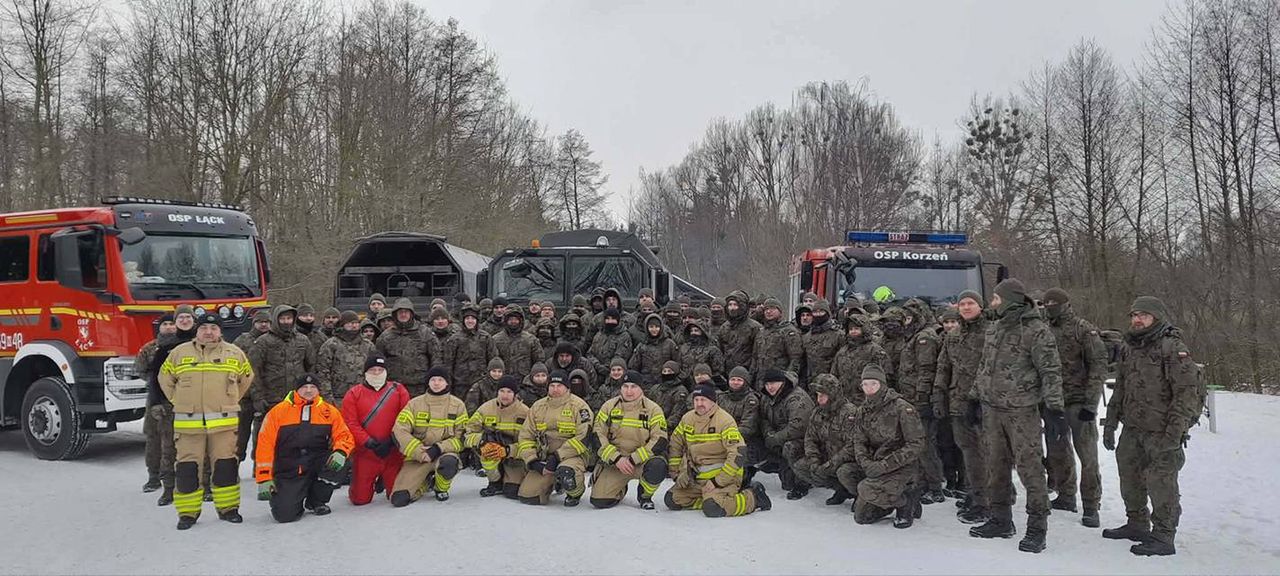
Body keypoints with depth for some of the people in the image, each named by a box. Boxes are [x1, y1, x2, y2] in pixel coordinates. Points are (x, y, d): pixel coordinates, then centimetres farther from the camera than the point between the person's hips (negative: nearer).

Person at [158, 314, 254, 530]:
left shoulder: (234, 354, 6)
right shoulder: (179, 353, 5)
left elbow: (246, 378, 20)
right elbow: (165, 378, 17)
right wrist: (180, 402, 11)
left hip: (223, 422, 0)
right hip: (188, 423, 0)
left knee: (226, 466, 2)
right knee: (187, 468, 1)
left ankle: (228, 507, 14)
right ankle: (187, 512, 11)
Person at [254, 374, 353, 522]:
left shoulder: (329, 411, 6)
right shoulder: (278, 411, 1)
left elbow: (344, 436, 4)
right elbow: (265, 444, -2)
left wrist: (340, 452, -21)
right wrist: (264, 479, -10)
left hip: (317, 464, 2)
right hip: (288, 472, -2)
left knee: (336, 463, -30)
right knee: (285, 514, -22)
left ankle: (316, 501, -1)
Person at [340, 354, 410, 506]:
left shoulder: (399, 390, 5)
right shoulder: (353, 394, 2)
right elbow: (350, 423, -5)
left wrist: (390, 441, -13)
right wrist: (369, 443, -16)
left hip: (393, 452, 1)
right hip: (364, 453, 0)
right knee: (360, 499, 0)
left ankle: (384, 481, 35)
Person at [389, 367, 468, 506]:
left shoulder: (457, 405, 3)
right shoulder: (415, 404, 3)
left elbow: (461, 437, -2)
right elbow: (400, 431, -5)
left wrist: (438, 449, -16)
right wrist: (419, 451, -15)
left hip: (444, 454, -1)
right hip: (417, 457, 1)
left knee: (449, 462, -40)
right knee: (399, 499, -19)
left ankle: (441, 488, -2)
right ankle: (425, 483, 17)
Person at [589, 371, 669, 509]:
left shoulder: (653, 409, -6)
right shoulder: (609, 406, 1)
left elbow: (660, 441, -13)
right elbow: (598, 436, -2)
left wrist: (633, 459, -20)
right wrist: (617, 459, -16)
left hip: (642, 460, -1)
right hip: (613, 461, 1)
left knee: (658, 466, -35)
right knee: (599, 501, -15)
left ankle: (645, 496, -1)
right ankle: (620, 490, 23)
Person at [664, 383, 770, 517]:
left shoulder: (725, 420, -17)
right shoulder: (687, 419, 4)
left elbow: (738, 455, -21)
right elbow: (675, 445, 17)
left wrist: (717, 482, -22)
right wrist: (676, 473, 8)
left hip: (723, 474, -7)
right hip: (697, 476, 7)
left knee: (713, 509, -29)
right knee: (672, 500, -3)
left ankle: (753, 497, -5)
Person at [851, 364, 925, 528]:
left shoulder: (901, 408, -14)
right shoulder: (863, 411, 6)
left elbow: (916, 444, -17)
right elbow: (859, 442, 5)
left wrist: (886, 465, -23)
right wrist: (866, 463, -17)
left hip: (902, 467, -7)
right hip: (876, 468, 7)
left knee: (866, 489, -31)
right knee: (861, 516, 3)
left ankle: (906, 501, -5)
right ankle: (897, 497, 23)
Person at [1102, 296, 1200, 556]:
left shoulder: (1174, 349, -13)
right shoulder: (1129, 349, 12)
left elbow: (1187, 393, -17)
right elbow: (1120, 390, 21)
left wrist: (1174, 432, -21)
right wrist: (1110, 423, 16)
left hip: (1162, 433, -8)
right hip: (1132, 428, 8)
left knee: (1161, 483, -4)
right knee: (1129, 477, 18)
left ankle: (1163, 537, 6)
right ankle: (1137, 524, 35)